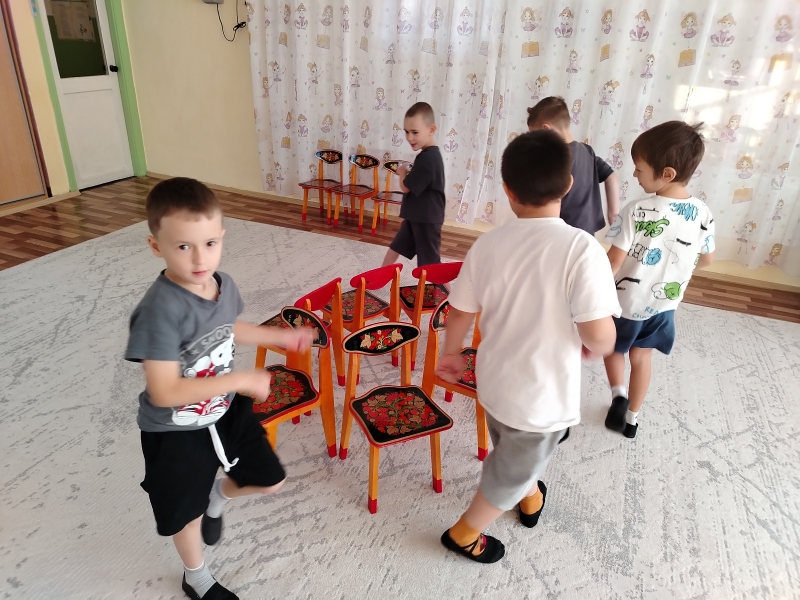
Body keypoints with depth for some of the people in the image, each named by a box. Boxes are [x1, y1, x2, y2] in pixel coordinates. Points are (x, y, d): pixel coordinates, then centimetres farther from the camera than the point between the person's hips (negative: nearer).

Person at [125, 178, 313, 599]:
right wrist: (241, 380, -30)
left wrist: (281, 336, 11)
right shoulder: (160, 310, -33)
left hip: (227, 410, 6)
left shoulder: (223, 284, -11)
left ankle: (219, 497, 51)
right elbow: (164, 393, -32)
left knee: (270, 481, 17)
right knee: (186, 512, 19)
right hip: (175, 432, -5)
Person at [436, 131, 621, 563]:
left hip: (496, 380, 5)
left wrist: (450, 353, 15)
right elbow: (600, 333, -28)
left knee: (514, 450, 33)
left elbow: (460, 313, -3)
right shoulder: (582, 248, -25)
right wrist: (595, 347, -4)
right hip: (543, 394, -5)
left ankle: (530, 498, 63)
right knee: (514, 469, 22)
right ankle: (463, 534, 41)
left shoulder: (489, 243, -11)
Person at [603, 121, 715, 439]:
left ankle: (619, 395, 11)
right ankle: (632, 418, 34)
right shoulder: (703, 214, -9)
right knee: (642, 357, 22)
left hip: (626, 302, -4)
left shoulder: (636, 211, -26)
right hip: (664, 305, 4)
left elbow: (614, 262, -23)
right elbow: (706, 260, 5)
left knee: (613, 347, 25)